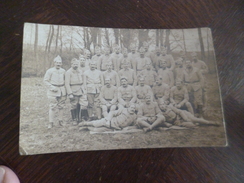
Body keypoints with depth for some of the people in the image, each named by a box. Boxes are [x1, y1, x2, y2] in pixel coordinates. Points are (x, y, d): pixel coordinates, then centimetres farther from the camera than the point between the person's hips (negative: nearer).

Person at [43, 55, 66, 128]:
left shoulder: (63, 71, 7)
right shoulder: (50, 71, -4)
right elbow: (45, 81, -4)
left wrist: (65, 89, 5)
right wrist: (52, 88, -14)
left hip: (62, 91, 4)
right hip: (53, 91, -4)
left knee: (61, 106, 10)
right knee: (52, 107, -5)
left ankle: (60, 120, 22)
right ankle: (51, 122, 4)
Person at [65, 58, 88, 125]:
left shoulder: (80, 72, 11)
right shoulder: (68, 72, -5)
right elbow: (67, 84, -10)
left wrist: (85, 90, 12)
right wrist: (70, 94, -16)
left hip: (81, 91, 4)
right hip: (74, 92, -4)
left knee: (84, 104, -1)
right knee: (74, 106, 5)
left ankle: (84, 118, 17)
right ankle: (74, 120, 21)